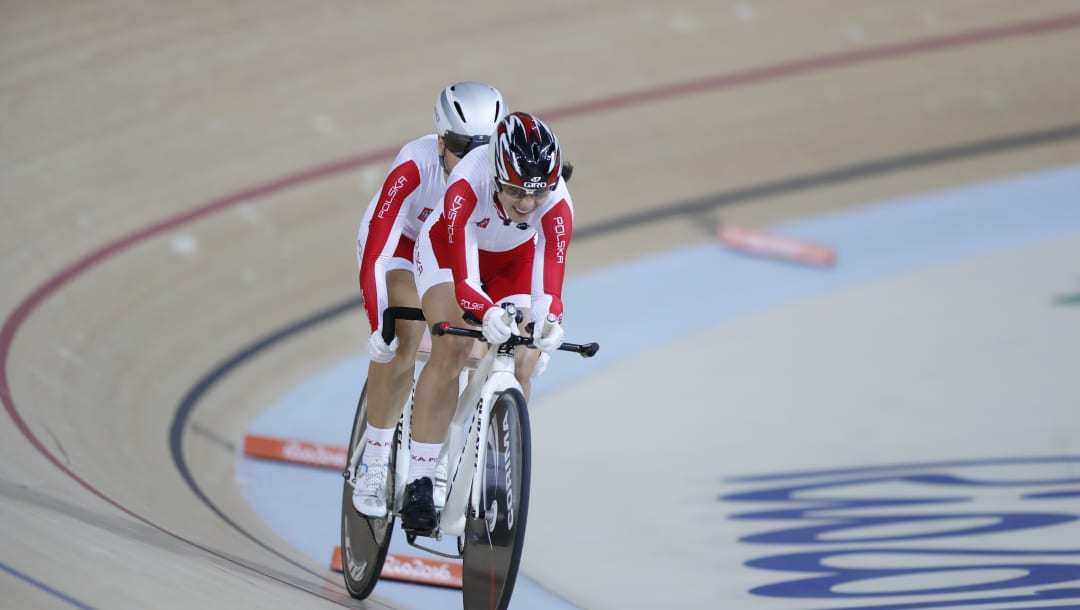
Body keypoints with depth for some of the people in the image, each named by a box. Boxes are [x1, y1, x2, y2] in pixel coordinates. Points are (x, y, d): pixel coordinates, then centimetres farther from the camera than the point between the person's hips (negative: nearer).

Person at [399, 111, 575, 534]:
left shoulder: (557, 204, -35)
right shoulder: (467, 186, -41)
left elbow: (551, 279, -45)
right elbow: (462, 277, -49)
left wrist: (549, 321, -65)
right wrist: (487, 314, -67)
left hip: (513, 262, 3)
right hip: (449, 250, -3)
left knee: (520, 365, -12)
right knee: (452, 348, -23)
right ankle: (418, 483, -20)